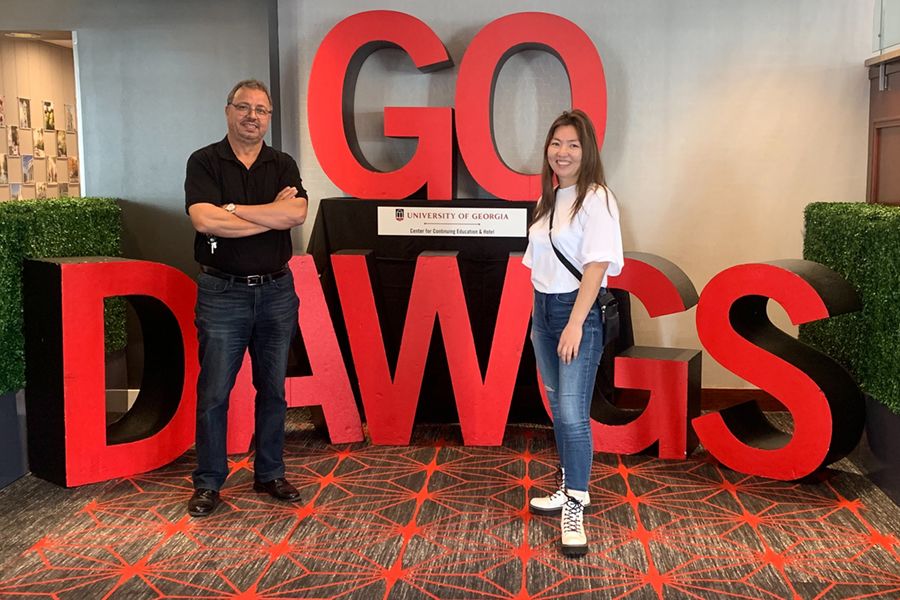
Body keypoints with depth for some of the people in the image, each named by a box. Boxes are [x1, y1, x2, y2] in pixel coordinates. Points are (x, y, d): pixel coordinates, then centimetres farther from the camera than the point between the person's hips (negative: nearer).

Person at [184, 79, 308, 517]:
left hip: (276, 290, 3)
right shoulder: (205, 162, -1)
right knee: (214, 392, 1)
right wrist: (271, 216, -12)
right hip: (222, 292, -3)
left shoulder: (283, 165, 8)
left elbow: (295, 214, -12)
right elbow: (204, 220, -17)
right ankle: (208, 482, 14)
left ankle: (269, 473, 24)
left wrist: (232, 209, -14)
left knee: (273, 389, 11)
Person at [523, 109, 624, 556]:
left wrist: (575, 323, -22)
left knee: (572, 412, -11)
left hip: (580, 310, -8)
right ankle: (569, 489, 26)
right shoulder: (548, 200, 13)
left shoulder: (596, 200, -10)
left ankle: (574, 511, -3)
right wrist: (538, 317, 12)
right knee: (558, 408, 14)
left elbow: (597, 264, -17)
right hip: (543, 308, 8)